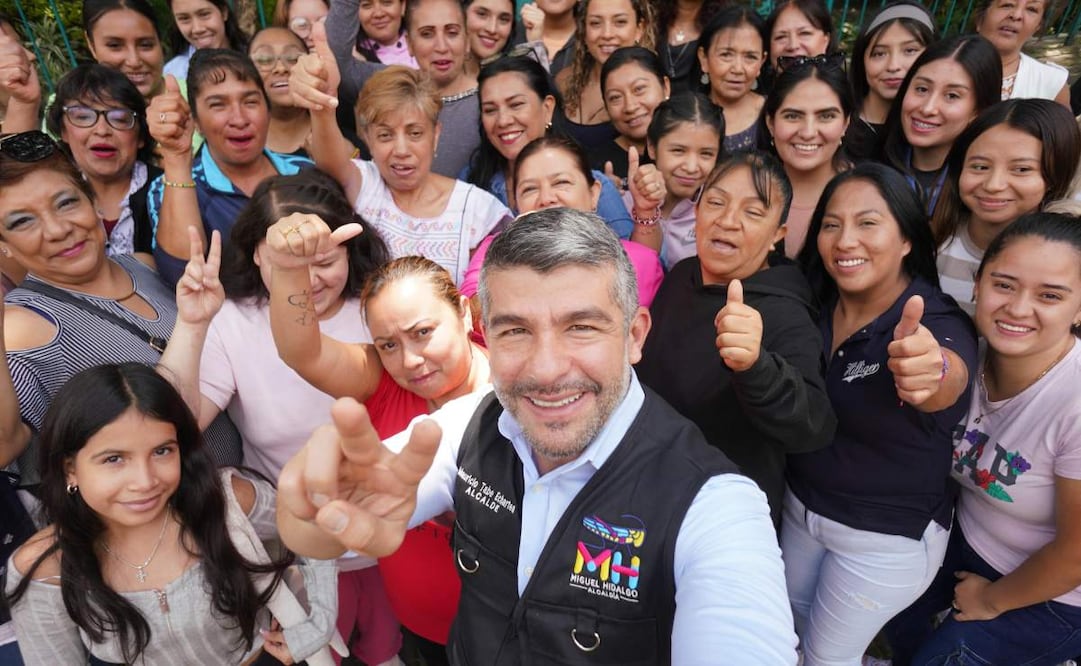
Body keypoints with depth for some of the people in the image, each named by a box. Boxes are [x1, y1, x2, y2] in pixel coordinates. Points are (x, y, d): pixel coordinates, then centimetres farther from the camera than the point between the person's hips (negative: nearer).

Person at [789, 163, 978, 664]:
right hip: (800, 507, 5)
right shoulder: (812, 306, -9)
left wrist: (928, 371, -69)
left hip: (886, 538, -5)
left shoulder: (941, 325, -25)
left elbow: (948, 384, -48)